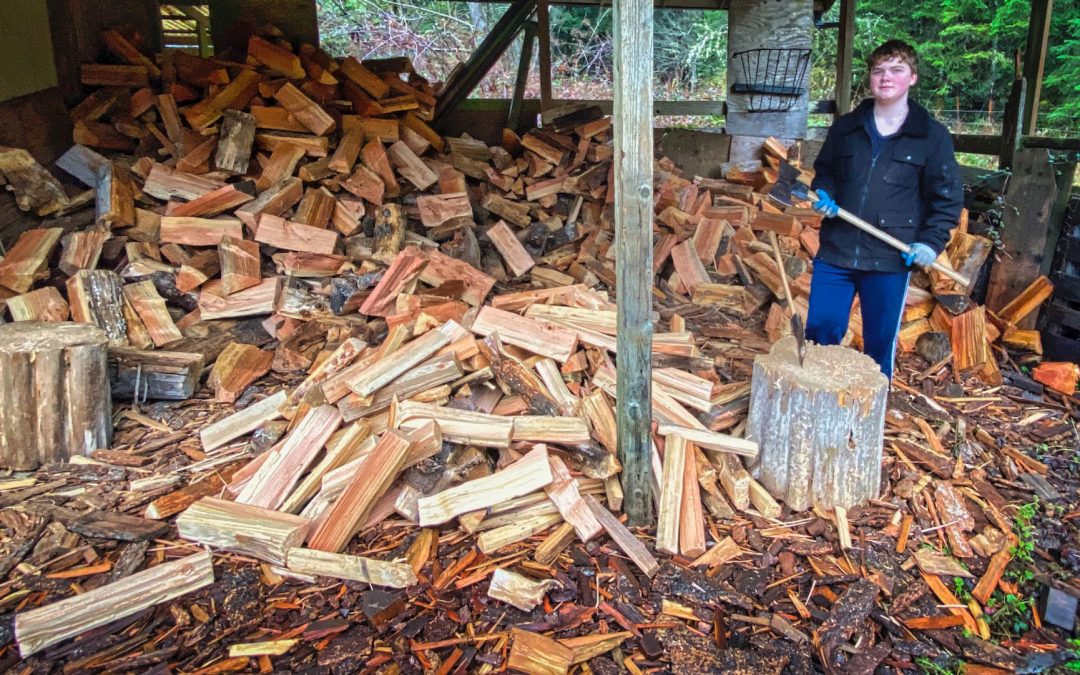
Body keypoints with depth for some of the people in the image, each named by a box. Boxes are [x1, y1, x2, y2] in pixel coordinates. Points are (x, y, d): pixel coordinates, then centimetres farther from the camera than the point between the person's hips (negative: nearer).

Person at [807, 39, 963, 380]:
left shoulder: (933, 136, 0)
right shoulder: (846, 127, 8)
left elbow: (948, 197, 3)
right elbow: (824, 171, 21)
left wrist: (931, 242, -10)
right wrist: (824, 195, -1)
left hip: (890, 259, -2)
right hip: (836, 250, 3)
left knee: (880, 345, 6)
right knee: (820, 332, 6)